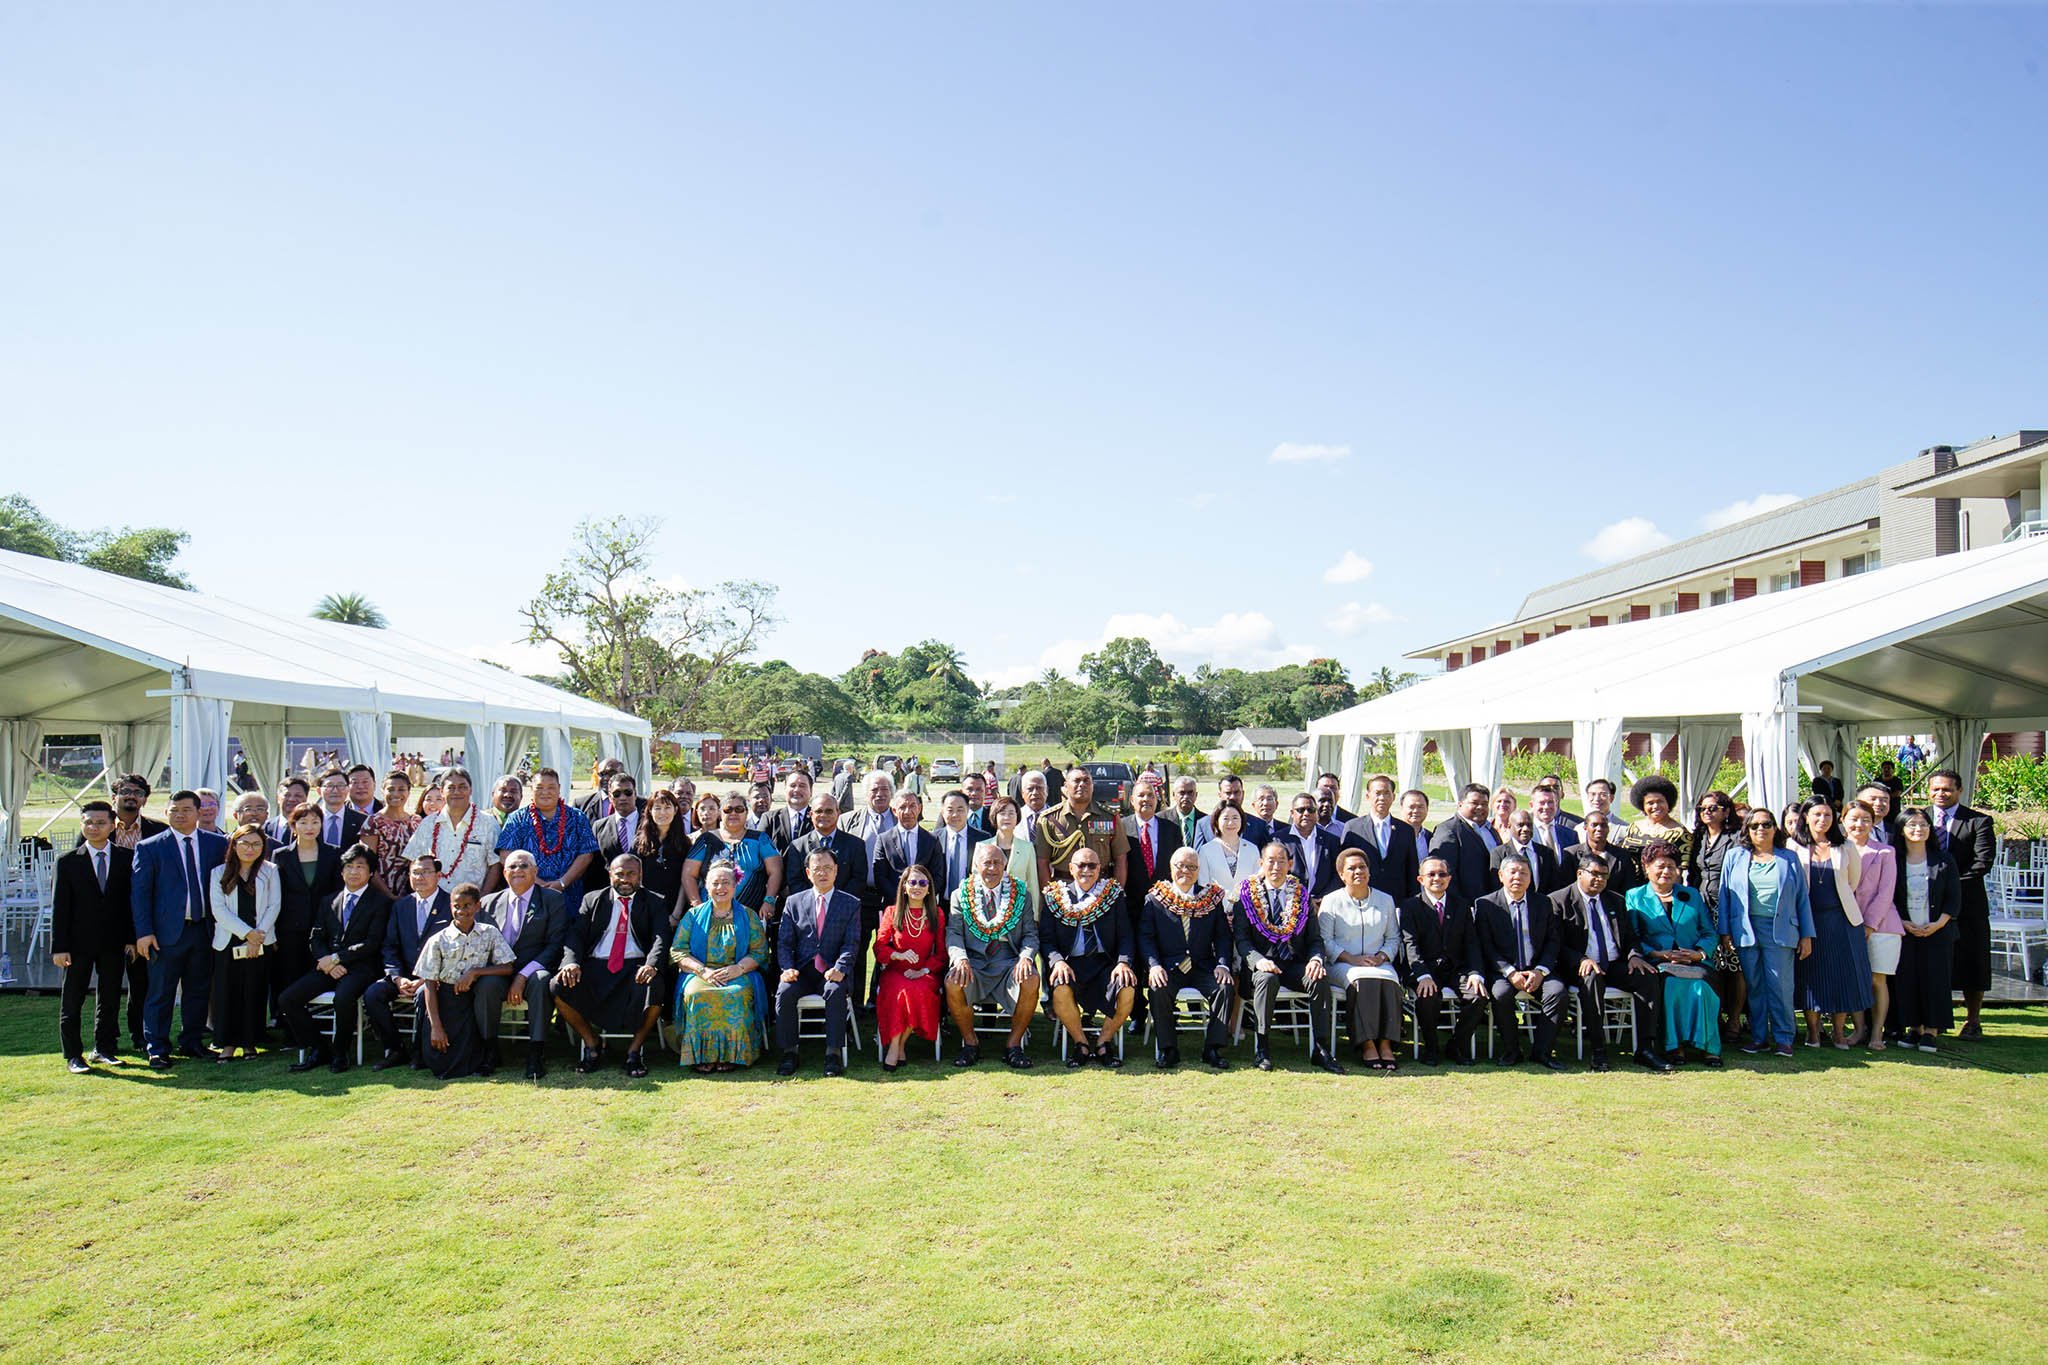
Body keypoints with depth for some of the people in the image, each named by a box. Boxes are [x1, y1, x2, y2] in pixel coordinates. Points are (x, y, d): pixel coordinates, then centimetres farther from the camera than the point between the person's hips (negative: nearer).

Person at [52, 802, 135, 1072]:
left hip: (114, 942, 1)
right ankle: (73, 1054, 14)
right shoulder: (68, 862, 0)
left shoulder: (126, 858, 3)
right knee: (72, 999, 5)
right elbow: (59, 906, -2)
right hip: (79, 942, -1)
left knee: (110, 997, 9)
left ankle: (104, 1049, 21)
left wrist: (132, 938, -1)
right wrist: (59, 946, -7)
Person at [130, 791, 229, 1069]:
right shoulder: (150, 847, 0)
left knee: (199, 991, 12)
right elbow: (139, 892, -2)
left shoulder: (217, 844, 7)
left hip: (204, 929, 3)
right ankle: (156, 1049, 12)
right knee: (161, 993, 2)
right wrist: (143, 932, -10)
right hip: (167, 931, -3)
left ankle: (192, 1042, 25)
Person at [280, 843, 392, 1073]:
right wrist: (328, 964, -7)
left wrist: (336, 958, -12)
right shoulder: (329, 902, 19)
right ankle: (318, 1048, 1)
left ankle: (339, 1052, -12)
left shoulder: (380, 902, 2)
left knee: (343, 998, -35)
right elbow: (317, 938, 12)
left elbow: (372, 943, -7)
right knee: (287, 1000, -13)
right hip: (328, 968, 6)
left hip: (360, 968, -6)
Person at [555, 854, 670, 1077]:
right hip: (596, 966, 2)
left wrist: (651, 965, -24)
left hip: (636, 967, -2)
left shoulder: (654, 903, 12)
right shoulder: (593, 900, 18)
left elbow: (661, 938, -2)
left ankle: (634, 1050, -8)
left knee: (653, 990, -33)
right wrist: (571, 962, -15)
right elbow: (576, 935, 7)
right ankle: (593, 1044, 0)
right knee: (560, 988, -24)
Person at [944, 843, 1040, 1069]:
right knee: (953, 983, -31)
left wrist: (1025, 957, -14)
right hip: (973, 962, 0)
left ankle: (1014, 1044, -10)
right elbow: (953, 933, 2)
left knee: (1031, 981, -31)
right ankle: (970, 1043, -6)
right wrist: (960, 959, -18)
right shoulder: (960, 895, 11)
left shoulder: (1020, 894, 12)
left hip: (1009, 961, 0)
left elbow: (1031, 934, 7)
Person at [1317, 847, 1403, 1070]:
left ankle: (1386, 1044, -31)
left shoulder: (1385, 900, 16)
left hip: (1378, 963, 3)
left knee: (1389, 980, -31)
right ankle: (1367, 1045, -33)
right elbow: (1325, 940, -1)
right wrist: (1352, 959, -13)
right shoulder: (1331, 901, 7)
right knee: (1363, 980, -35)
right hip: (1342, 966, -2)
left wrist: (1382, 956, -5)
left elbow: (1393, 938, 16)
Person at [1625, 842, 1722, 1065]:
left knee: (1701, 987, -33)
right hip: (1658, 964, -2)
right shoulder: (1635, 897, 15)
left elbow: (1710, 932, 17)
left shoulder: (1692, 895, 24)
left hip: (1694, 963, 2)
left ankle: (1705, 1046, -26)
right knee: (1671, 984, -36)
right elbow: (1630, 937, 4)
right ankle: (1673, 1045, -29)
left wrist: (1700, 952, -4)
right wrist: (1657, 954, -12)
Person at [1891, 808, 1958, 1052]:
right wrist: (1902, 922, -10)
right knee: (1907, 979, 0)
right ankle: (1914, 1027, 8)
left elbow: (1954, 898, 2)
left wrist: (1938, 923, -10)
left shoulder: (1944, 860, 4)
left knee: (1934, 977, -4)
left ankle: (1931, 1030, 2)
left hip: (1937, 931, 0)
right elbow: (1886, 897, 3)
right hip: (1904, 931, 0)